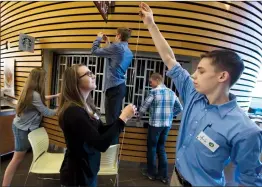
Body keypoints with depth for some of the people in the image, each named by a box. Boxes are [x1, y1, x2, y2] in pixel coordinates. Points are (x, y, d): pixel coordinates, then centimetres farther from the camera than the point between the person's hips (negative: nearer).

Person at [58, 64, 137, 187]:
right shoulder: (73, 111, -27)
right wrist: (123, 118, -25)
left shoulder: (87, 106, 0)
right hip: (77, 175, -8)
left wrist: (124, 117, -6)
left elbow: (102, 131, 7)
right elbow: (101, 144, -32)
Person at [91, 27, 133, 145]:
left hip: (114, 87, -9)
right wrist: (108, 44, 31)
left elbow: (94, 51, -2)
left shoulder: (117, 47, -9)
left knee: (111, 119, -7)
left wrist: (98, 38, 16)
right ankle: (114, 145, 24)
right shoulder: (129, 53, 16)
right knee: (115, 118, 14)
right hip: (120, 86, 9)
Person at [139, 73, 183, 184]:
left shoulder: (154, 91, -9)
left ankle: (151, 173, 23)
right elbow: (180, 108, 12)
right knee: (161, 148, 17)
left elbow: (144, 106, -4)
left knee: (152, 147, 11)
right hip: (167, 124, 6)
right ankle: (163, 175, 21)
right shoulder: (171, 92, 8)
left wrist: (139, 115, 14)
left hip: (155, 124, -5)